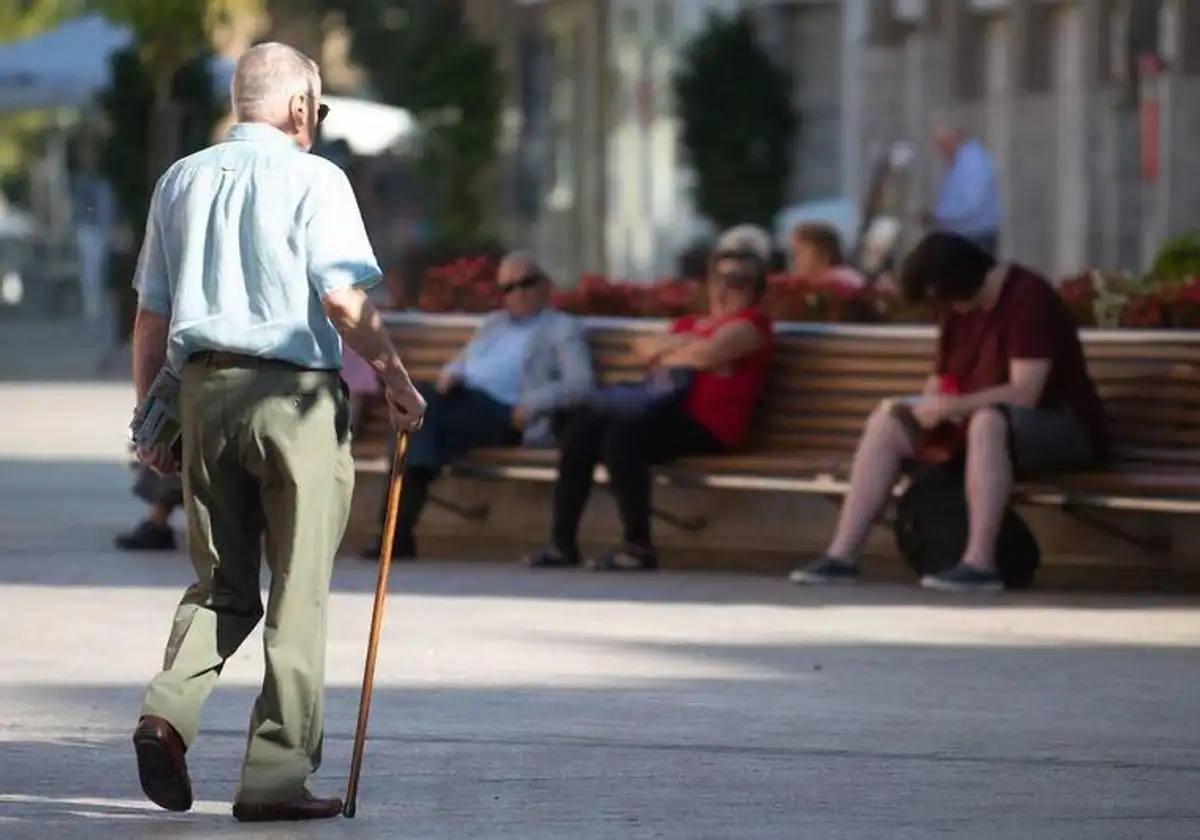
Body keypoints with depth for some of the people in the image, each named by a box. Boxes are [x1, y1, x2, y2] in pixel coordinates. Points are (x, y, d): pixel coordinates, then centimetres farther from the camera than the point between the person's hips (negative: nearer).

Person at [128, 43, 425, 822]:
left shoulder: (181, 180, 13)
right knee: (298, 592, 2)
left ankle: (170, 708, -12)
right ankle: (277, 774, 1)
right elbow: (344, 300, -12)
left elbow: (151, 314, 13)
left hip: (204, 389, 5)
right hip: (295, 393, -5)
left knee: (221, 584, 14)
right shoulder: (311, 179, -4)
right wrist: (398, 380, -2)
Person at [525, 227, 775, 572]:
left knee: (622, 436, -32)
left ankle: (639, 547, -27)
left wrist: (664, 356, 3)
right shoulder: (692, 324, 29)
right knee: (584, 426, -14)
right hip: (671, 407, 8)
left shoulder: (749, 324, 3)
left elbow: (706, 355, -15)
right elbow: (646, 350, 15)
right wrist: (681, 344, -3)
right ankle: (562, 542, -16)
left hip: (709, 423, -8)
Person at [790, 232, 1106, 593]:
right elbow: (942, 382, 11)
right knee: (886, 423, -6)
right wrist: (922, 408, -11)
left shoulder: (1028, 299, -18)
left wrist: (950, 407, -29)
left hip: (1063, 431, -8)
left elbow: (1024, 394, -26)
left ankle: (980, 563, -43)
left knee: (988, 421, -41)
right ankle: (842, 555, -13)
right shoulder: (961, 309, 7)